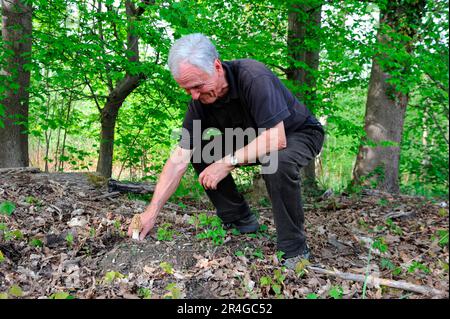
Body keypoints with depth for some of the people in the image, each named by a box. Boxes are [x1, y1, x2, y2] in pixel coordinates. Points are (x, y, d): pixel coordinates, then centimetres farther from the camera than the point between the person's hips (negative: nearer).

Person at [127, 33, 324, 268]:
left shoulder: (253, 77, -33)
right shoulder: (200, 100, -14)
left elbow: (276, 138, -38)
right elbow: (179, 158, -15)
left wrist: (227, 163, -37)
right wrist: (152, 210, -21)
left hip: (300, 133, -6)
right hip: (254, 139, 6)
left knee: (277, 161, -38)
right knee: (200, 153, -9)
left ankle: (294, 250, -20)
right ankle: (240, 221, 4)